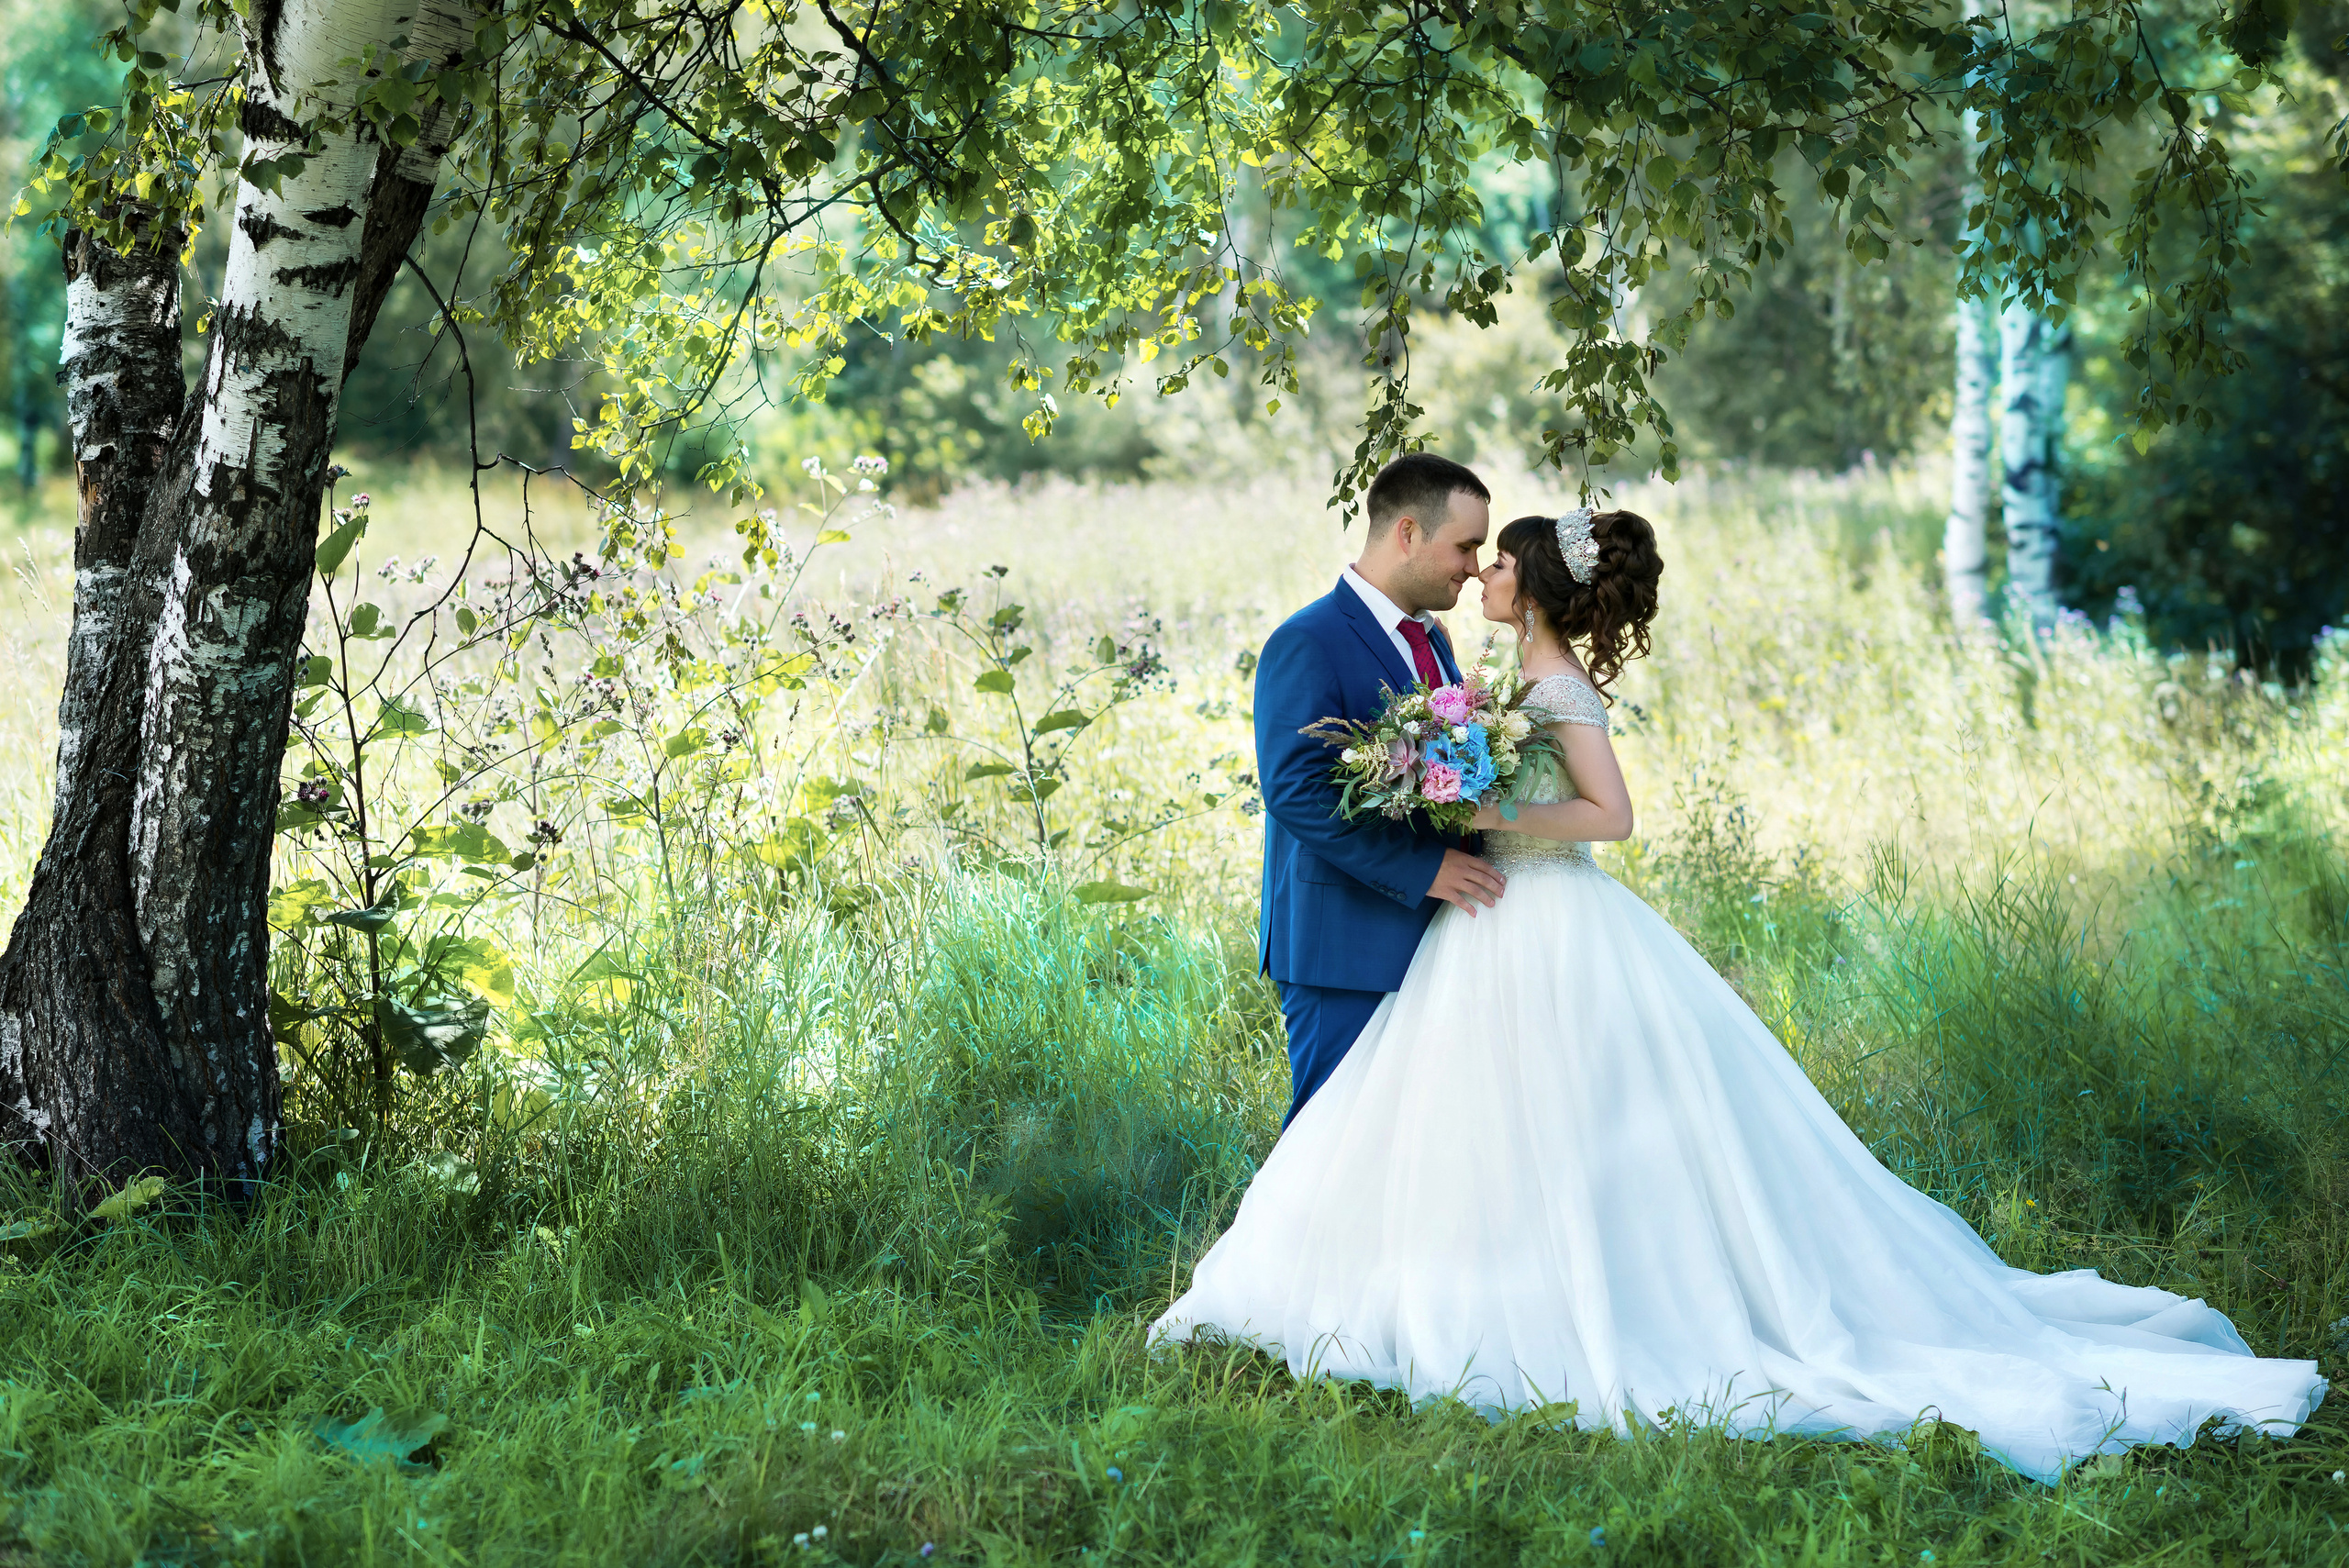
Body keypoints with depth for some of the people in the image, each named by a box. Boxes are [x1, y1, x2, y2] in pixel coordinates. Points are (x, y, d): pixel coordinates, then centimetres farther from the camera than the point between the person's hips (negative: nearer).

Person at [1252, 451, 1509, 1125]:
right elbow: (1296, 791, -22)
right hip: (1345, 950, -8)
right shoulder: (1308, 643, -13)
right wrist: (1424, 869, -23)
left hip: (1428, 938, 8)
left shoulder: (1431, 640, 15)